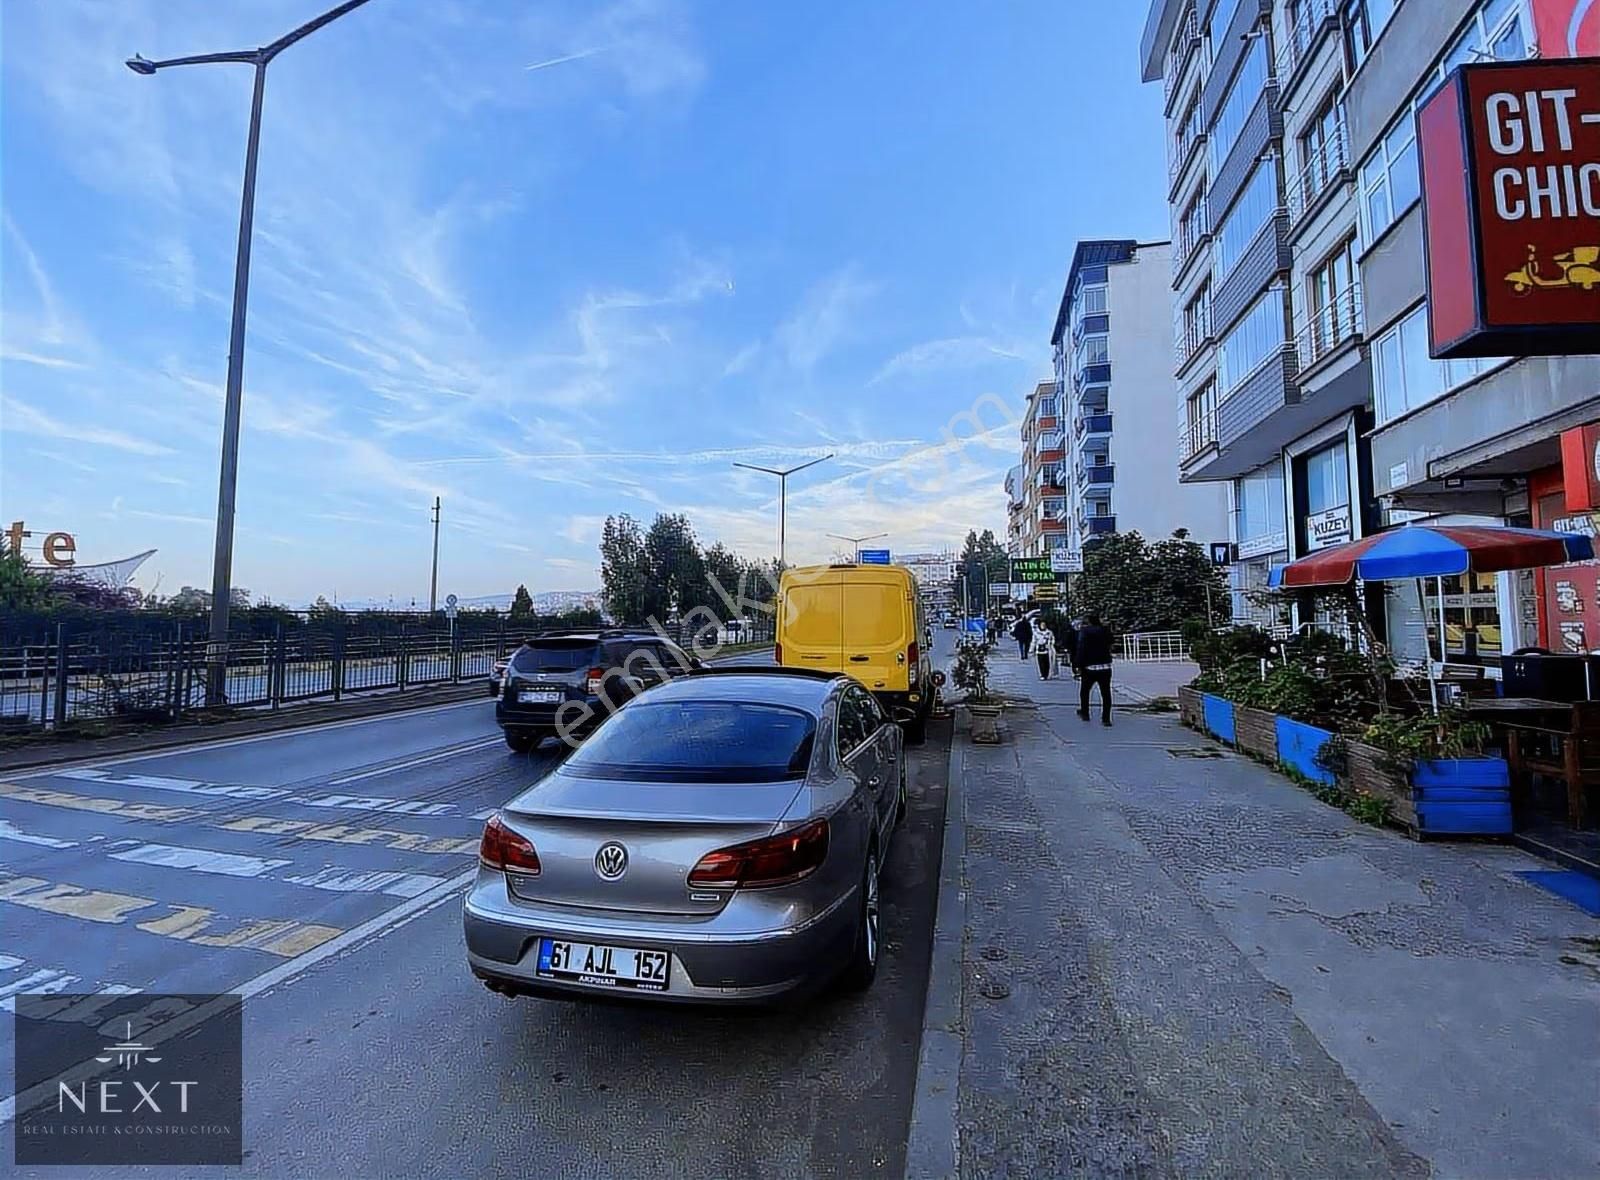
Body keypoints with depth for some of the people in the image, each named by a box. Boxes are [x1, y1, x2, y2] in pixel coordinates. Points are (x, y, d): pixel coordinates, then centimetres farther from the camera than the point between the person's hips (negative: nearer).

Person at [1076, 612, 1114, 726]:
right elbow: (1109, 647, 13)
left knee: (1084, 691, 16)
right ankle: (1106, 718, 0)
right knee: (1106, 694, 3)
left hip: (1090, 667, -3)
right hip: (1106, 666, 3)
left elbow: (1081, 649, -13)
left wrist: (1080, 666, -12)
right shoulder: (1105, 631, 9)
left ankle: (1084, 713, 25)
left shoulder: (1084, 631, -7)